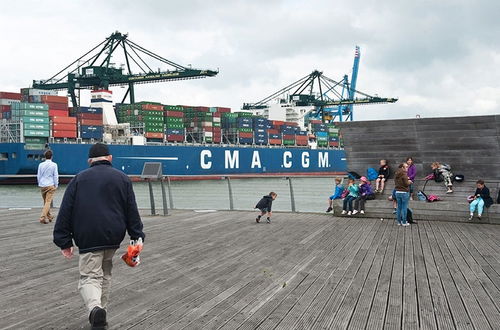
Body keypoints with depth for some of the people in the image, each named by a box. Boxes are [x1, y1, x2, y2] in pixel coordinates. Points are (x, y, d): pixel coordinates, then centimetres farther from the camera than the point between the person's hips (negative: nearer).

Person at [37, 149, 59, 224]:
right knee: (48, 202, -5)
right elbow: (55, 176, -3)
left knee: (45, 202, 16)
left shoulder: (41, 165, 5)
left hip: (42, 186, 4)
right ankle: (42, 217, -15)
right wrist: (56, 185, 6)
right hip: (50, 185, -4)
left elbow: (38, 176, 10)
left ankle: (49, 216, 26)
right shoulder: (54, 165, -4)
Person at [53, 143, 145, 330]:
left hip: (88, 238, -2)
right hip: (113, 237, 2)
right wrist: (137, 237, 9)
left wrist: (64, 241, 5)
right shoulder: (122, 178, 9)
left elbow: (65, 212, 2)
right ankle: (101, 314, 22)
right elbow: (132, 211, 6)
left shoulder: (79, 179, 7)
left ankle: (95, 307, -28)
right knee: (105, 275, 20)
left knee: (89, 277, 0)